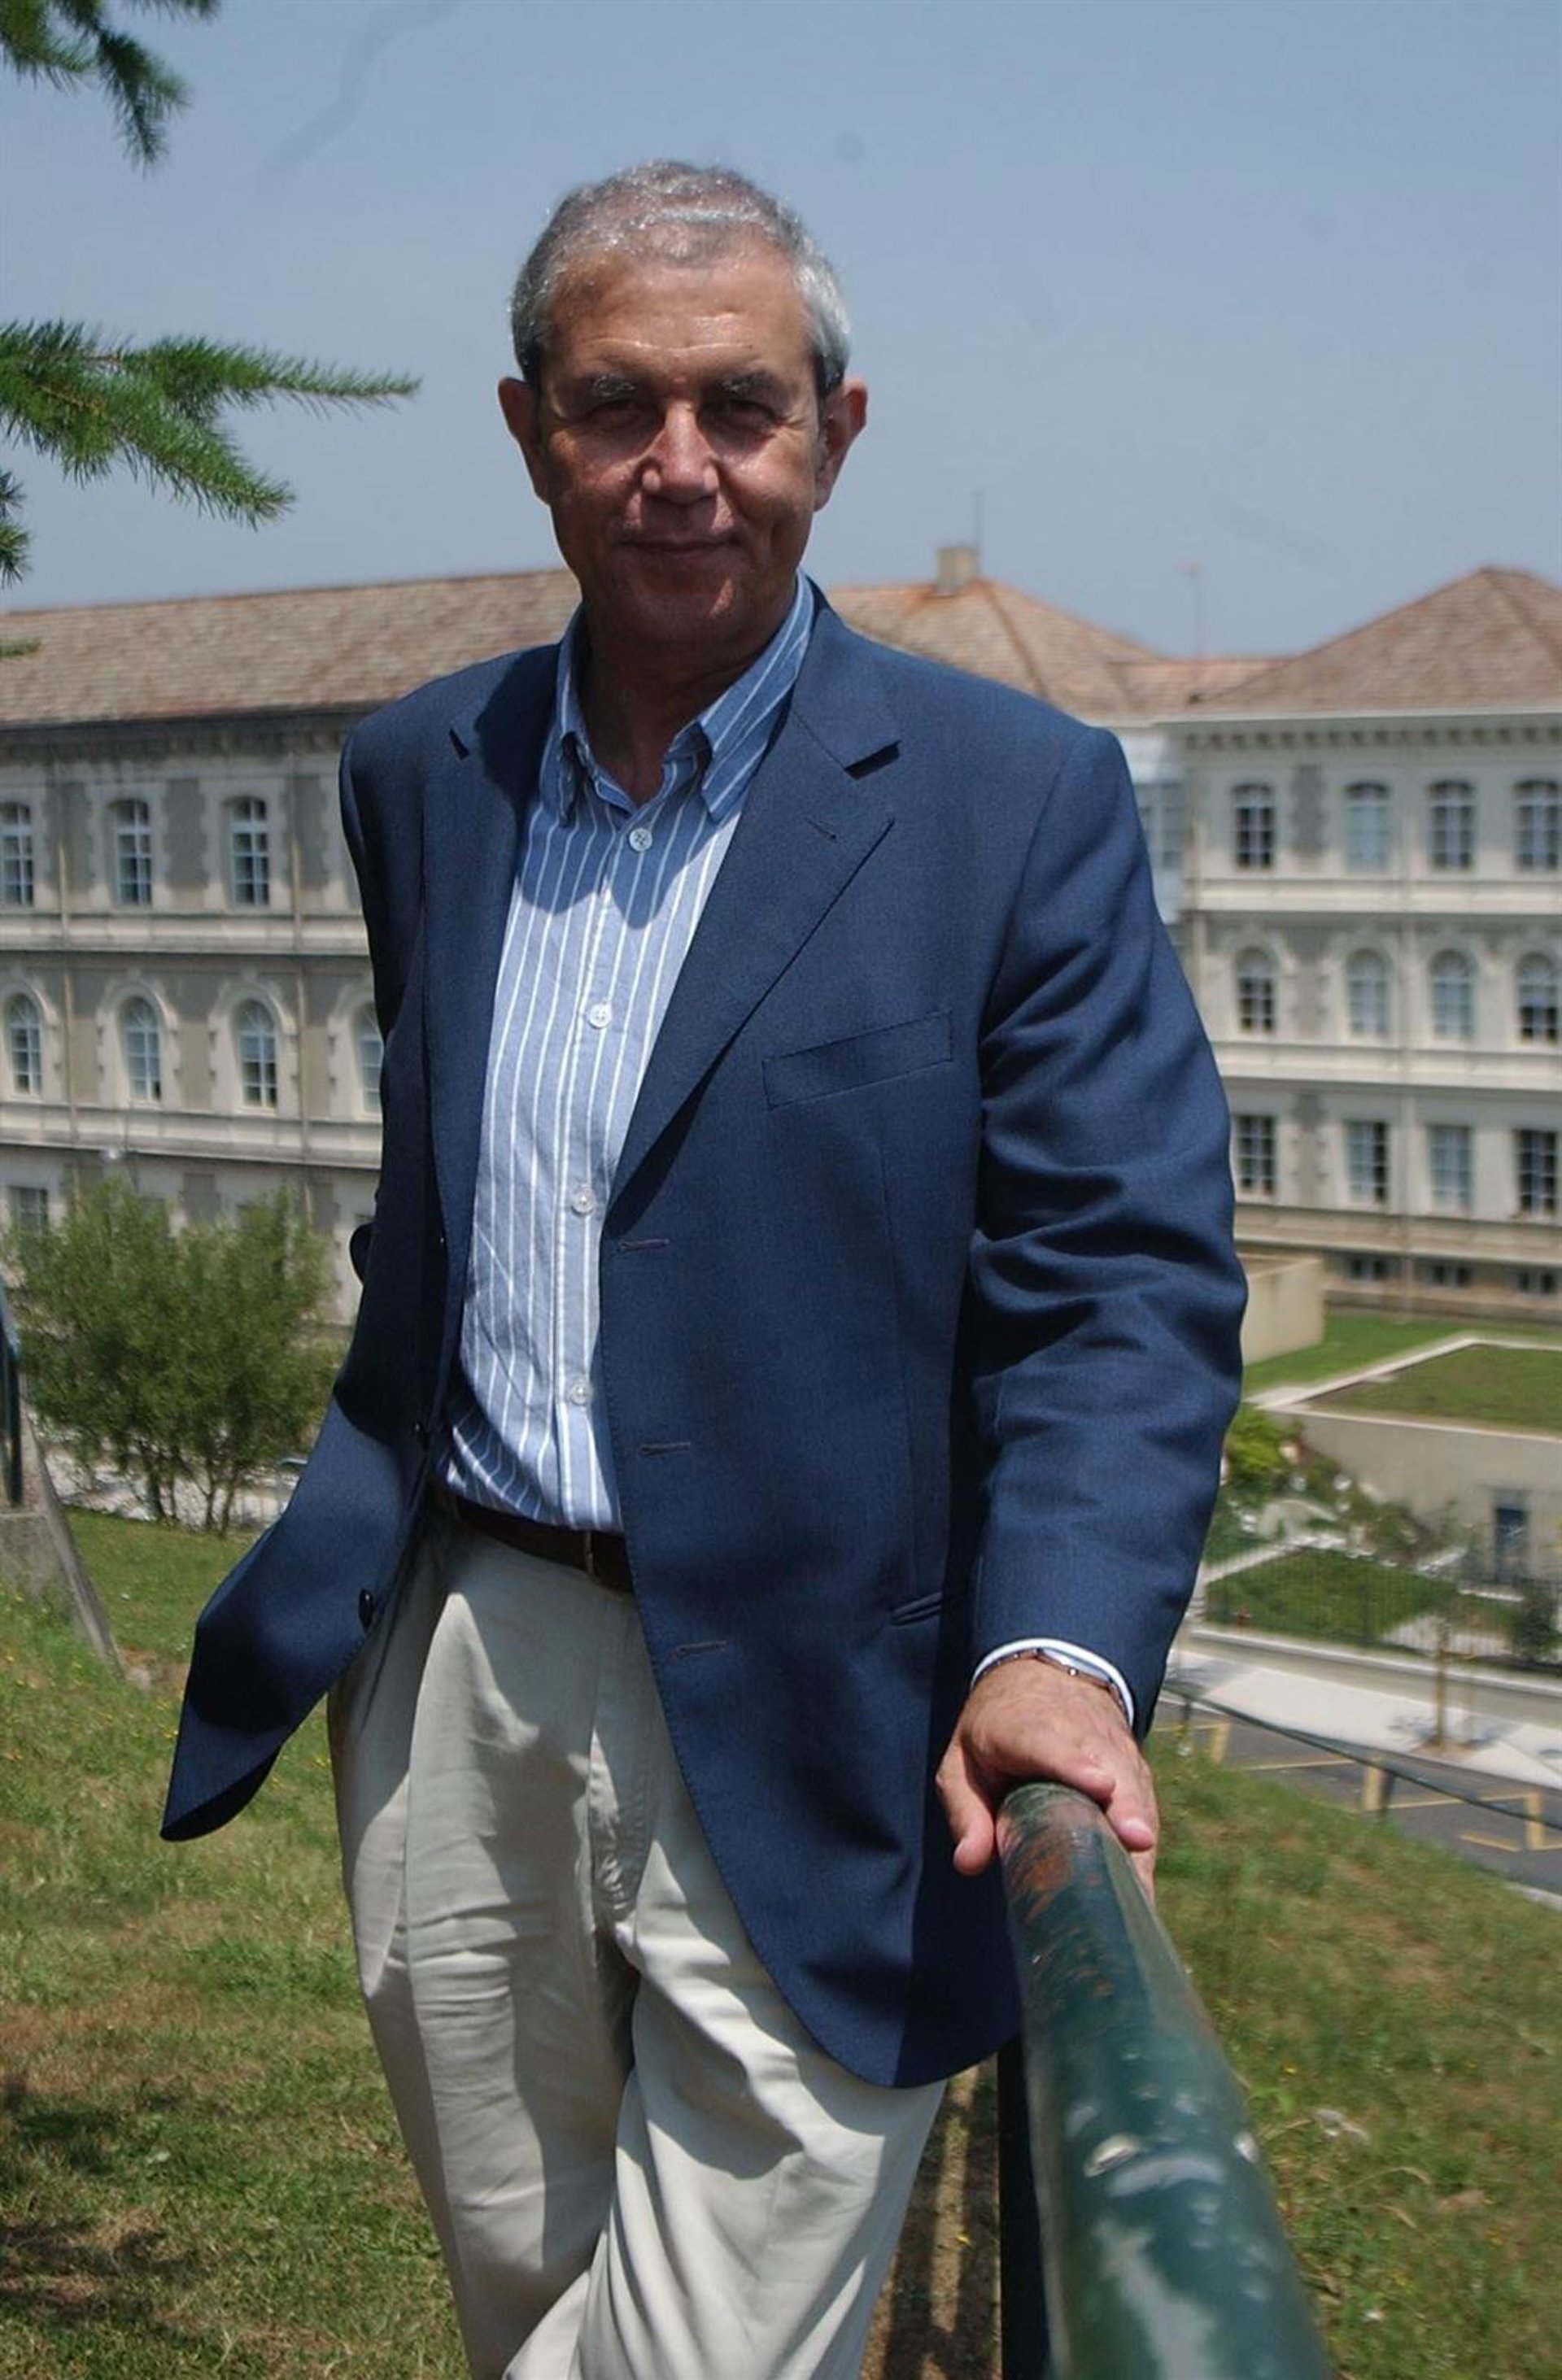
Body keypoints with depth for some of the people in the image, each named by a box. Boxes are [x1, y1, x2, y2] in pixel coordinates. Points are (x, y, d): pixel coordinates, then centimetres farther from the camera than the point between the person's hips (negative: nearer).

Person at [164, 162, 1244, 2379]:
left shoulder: (1016, 797, -8)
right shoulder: (421, 775, 7)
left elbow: (1128, 1276, -11)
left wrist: (1061, 1642, -27)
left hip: (802, 1733, -4)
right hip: (458, 1680, 5)